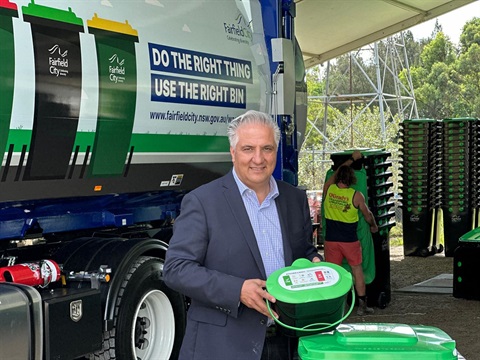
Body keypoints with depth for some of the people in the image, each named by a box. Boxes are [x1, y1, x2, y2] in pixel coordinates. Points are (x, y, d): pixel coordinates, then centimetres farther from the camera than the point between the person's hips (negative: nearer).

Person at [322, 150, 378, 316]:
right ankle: (362, 305, 13)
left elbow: (336, 173, 15)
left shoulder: (328, 189, -4)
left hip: (331, 240, 2)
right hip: (350, 240, -2)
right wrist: (374, 226, 23)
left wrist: (352, 159, 25)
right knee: (357, 271, 9)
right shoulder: (356, 195, -10)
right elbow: (367, 214, 3)